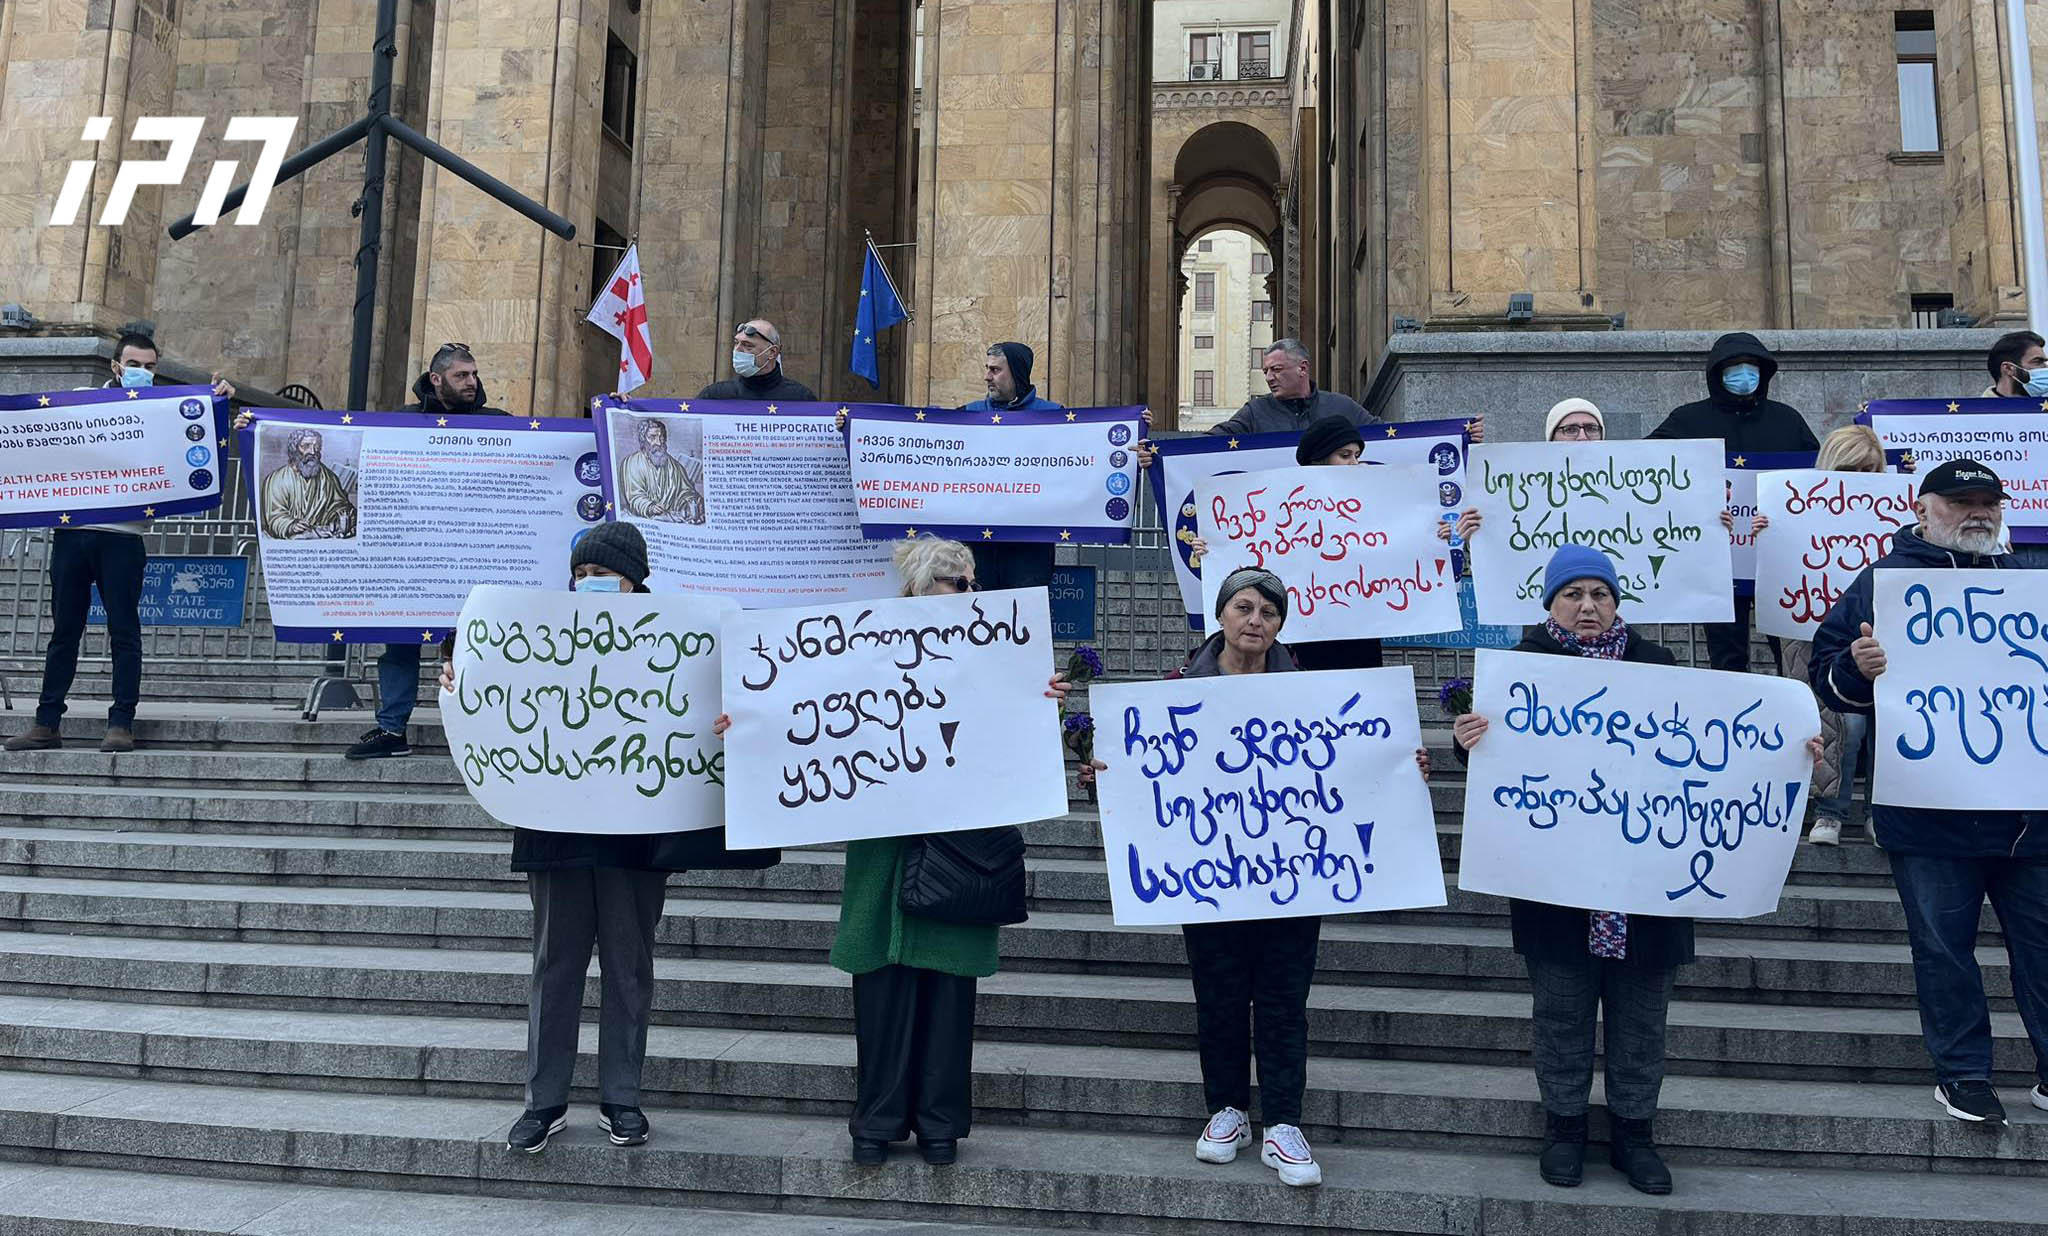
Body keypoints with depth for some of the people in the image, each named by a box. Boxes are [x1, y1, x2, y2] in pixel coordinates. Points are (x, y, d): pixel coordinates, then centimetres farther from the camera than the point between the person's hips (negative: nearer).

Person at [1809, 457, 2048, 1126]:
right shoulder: (1882, 582, 2)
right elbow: (1827, 675, 0)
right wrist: (1858, 667, -21)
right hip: (1929, 813, -3)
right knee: (1943, 946, 6)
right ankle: (1962, 1075, 20)